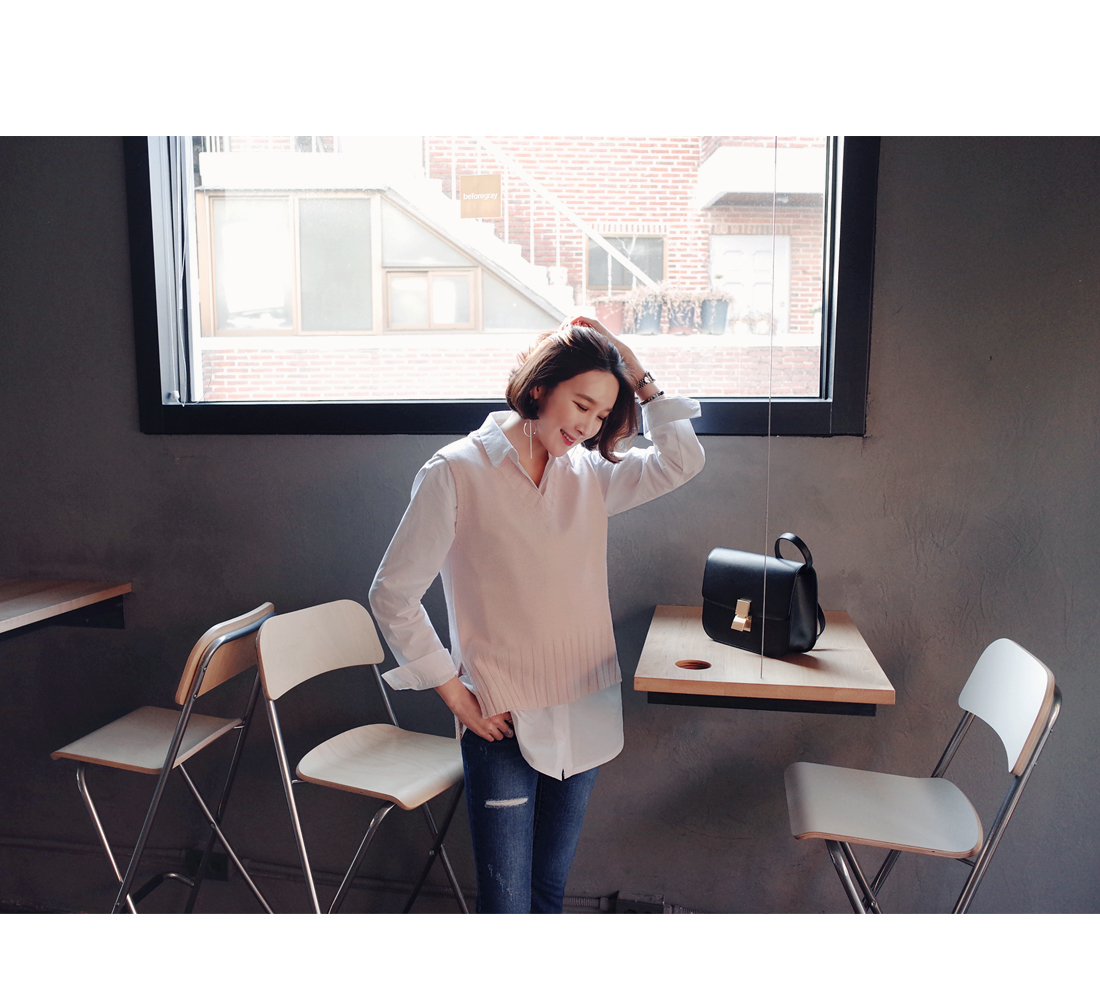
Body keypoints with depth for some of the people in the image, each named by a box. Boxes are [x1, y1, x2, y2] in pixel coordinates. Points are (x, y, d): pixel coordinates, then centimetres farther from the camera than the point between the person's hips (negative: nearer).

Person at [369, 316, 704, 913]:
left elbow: (681, 460, 6)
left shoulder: (590, 474, 6)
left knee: (550, 891, 18)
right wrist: (456, 696, -8)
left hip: (584, 718, 5)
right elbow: (393, 596, -8)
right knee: (505, 904, 2)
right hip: (502, 724, -5)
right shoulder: (456, 473, -10)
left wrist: (639, 378, -2)